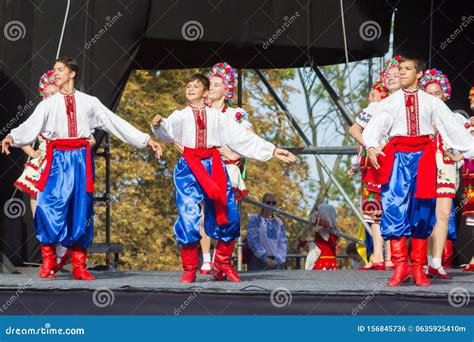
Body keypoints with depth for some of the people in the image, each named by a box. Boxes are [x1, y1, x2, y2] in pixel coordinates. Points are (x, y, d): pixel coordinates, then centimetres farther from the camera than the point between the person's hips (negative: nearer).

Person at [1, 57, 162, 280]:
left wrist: (146, 140, 9)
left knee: (81, 211, 1)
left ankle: (79, 267, 7)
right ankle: (48, 263, -3)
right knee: (50, 208, -12)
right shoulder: (49, 104, 10)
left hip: (81, 159, 1)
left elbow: (116, 123, 13)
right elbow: (31, 126, -5)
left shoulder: (89, 102, 13)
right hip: (58, 159, -1)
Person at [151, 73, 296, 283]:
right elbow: (169, 130, -6)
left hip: (214, 165, 2)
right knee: (188, 218, -10)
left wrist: (272, 151, 10)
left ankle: (223, 264, 14)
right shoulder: (181, 116, 13)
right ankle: (189, 269, -2)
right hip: (189, 167, -2)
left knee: (228, 217, -2)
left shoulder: (217, 116, 18)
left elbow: (243, 137, 15)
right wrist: (158, 125, -31)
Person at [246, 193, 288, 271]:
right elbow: (253, 241, -8)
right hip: (259, 261, -5)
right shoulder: (255, 220, 2)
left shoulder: (278, 222, 15)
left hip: (274, 262, 5)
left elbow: (283, 242, 10)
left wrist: (277, 259, -6)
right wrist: (265, 258, -14)